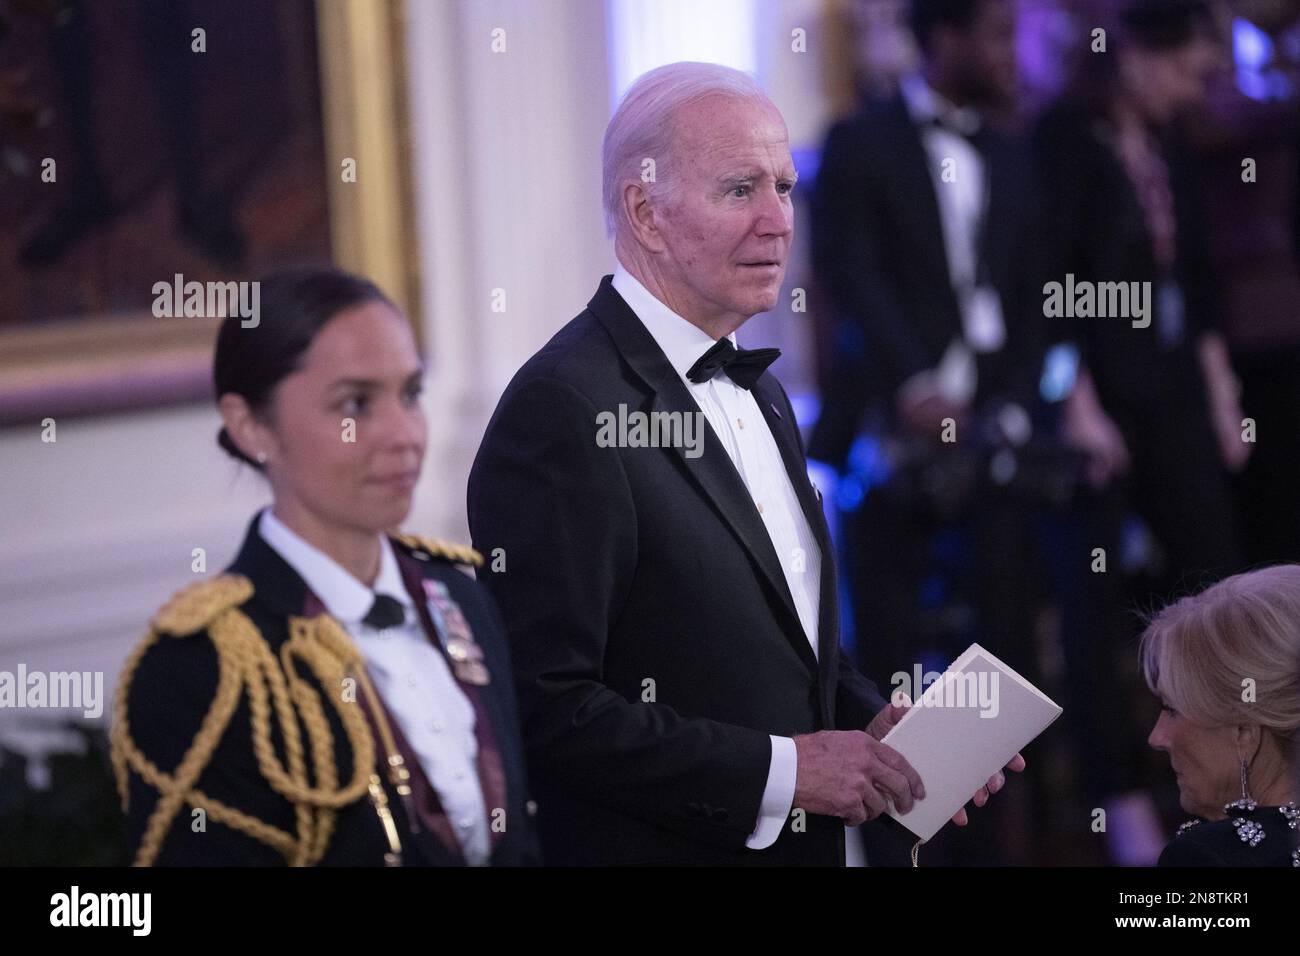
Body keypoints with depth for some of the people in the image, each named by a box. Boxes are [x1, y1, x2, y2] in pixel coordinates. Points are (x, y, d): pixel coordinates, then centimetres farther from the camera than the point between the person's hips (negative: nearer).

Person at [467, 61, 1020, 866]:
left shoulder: (761, 394, 11)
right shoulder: (563, 407, -19)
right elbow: (544, 709, -24)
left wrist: (874, 729, 0)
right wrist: (780, 769, -21)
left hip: (801, 844, 8)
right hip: (650, 850, -8)